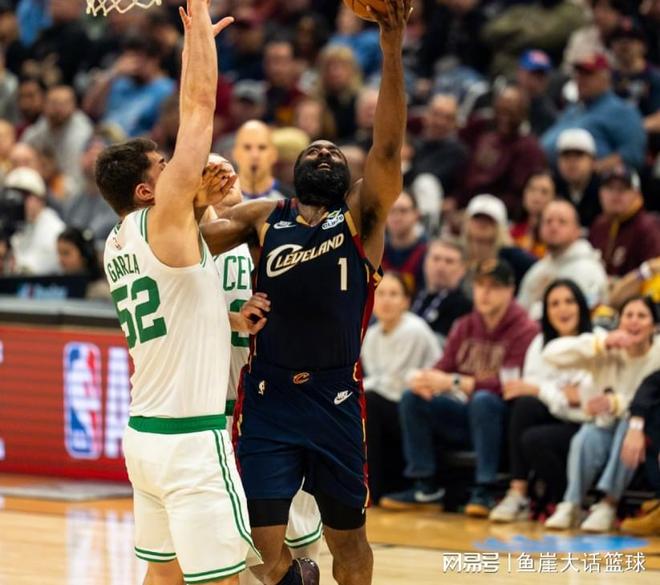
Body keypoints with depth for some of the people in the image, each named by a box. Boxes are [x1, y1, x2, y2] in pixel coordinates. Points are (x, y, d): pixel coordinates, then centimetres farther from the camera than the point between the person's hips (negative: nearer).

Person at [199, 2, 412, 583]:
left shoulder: (362, 217, 2)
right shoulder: (262, 218, 8)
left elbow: (388, 147, -13)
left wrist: (392, 50, -22)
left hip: (336, 401, 0)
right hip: (266, 400, 1)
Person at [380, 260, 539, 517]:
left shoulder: (525, 330, -10)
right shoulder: (464, 327, 10)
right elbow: (443, 368, 5)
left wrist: (454, 383, -29)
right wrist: (424, 378, -21)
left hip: (500, 418, -6)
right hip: (464, 416, 6)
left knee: (483, 400, -37)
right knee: (412, 397, -13)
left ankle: (484, 492, -32)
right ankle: (426, 488, -12)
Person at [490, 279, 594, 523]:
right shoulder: (541, 343, 13)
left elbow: (592, 400, -14)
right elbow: (528, 387, 2)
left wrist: (537, 390, -15)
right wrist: (563, 394, -15)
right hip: (552, 419, 5)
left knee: (534, 439, -31)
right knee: (525, 404, -27)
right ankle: (517, 494, -26)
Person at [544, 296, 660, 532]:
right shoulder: (606, 350, -6)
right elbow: (552, 353, -18)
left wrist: (613, 402, -36)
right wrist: (602, 343, -29)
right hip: (604, 427, 1)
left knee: (630, 423, -35)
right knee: (586, 438, -33)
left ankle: (608, 505, -32)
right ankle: (570, 505, -19)